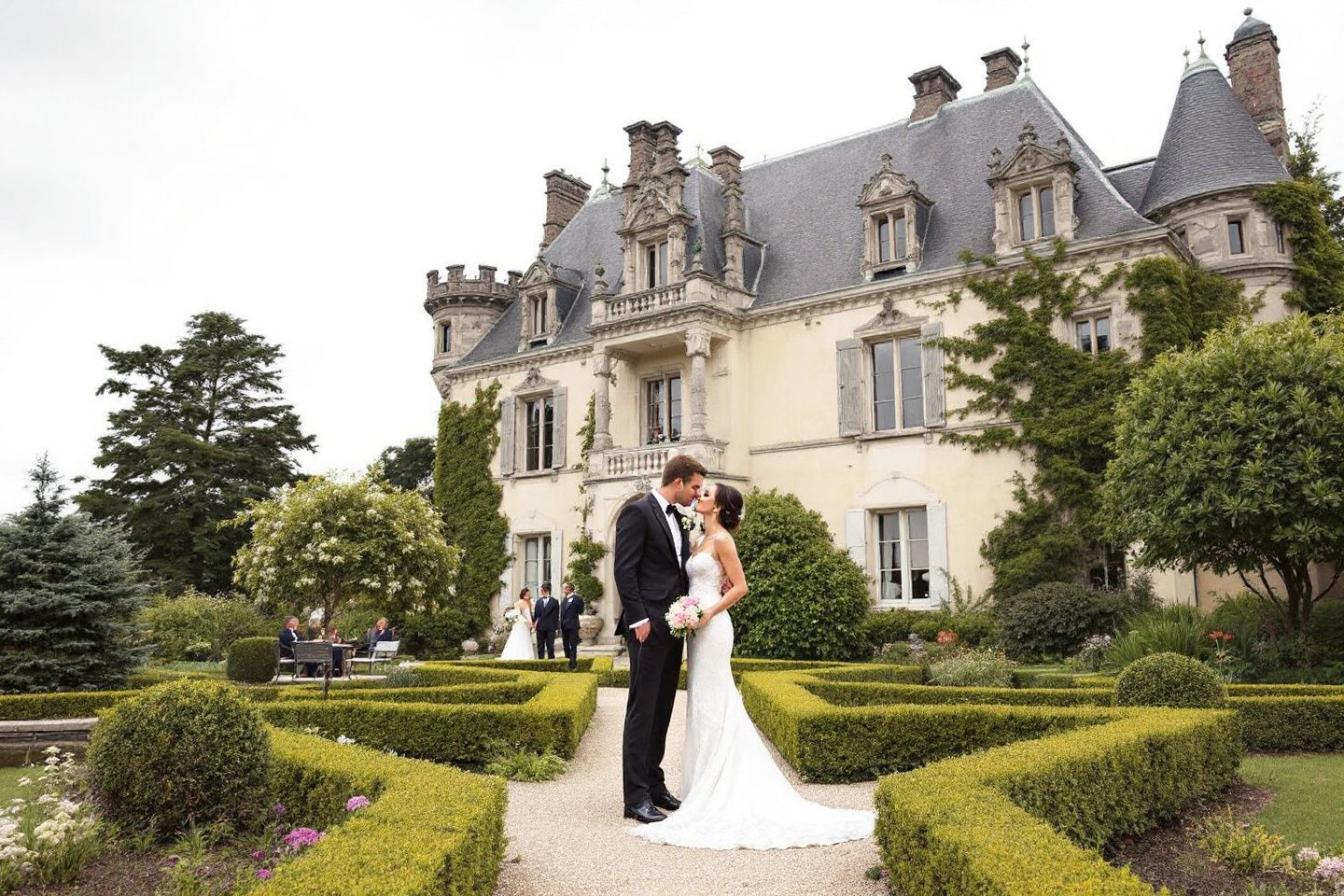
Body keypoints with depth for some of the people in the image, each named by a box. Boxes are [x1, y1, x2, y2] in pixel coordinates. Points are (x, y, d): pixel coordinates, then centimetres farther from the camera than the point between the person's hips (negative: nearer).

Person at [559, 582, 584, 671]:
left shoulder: (577, 599, -8)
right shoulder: (564, 599, 15)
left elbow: (580, 612, -5)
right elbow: (562, 612, 17)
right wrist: (561, 624, 10)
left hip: (572, 626, -7)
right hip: (564, 626, 7)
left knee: (573, 645, -4)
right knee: (566, 645, 13)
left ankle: (573, 664, -1)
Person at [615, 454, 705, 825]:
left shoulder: (678, 519, 18)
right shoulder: (637, 512, -8)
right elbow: (624, 569, -14)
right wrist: (638, 619, -18)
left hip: (673, 627, 9)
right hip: (648, 626, -9)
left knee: (661, 710, 13)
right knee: (642, 710, -6)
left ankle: (654, 785, 21)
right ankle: (636, 797, -2)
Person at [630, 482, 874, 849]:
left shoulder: (721, 539, -9)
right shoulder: (704, 541, 17)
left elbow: (740, 586, -13)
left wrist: (709, 613, -18)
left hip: (712, 627, -9)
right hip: (699, 627, 9)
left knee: (711, 705, -6)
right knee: (703, 705, 11)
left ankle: (715, 790, 0)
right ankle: (708, 787, 18)